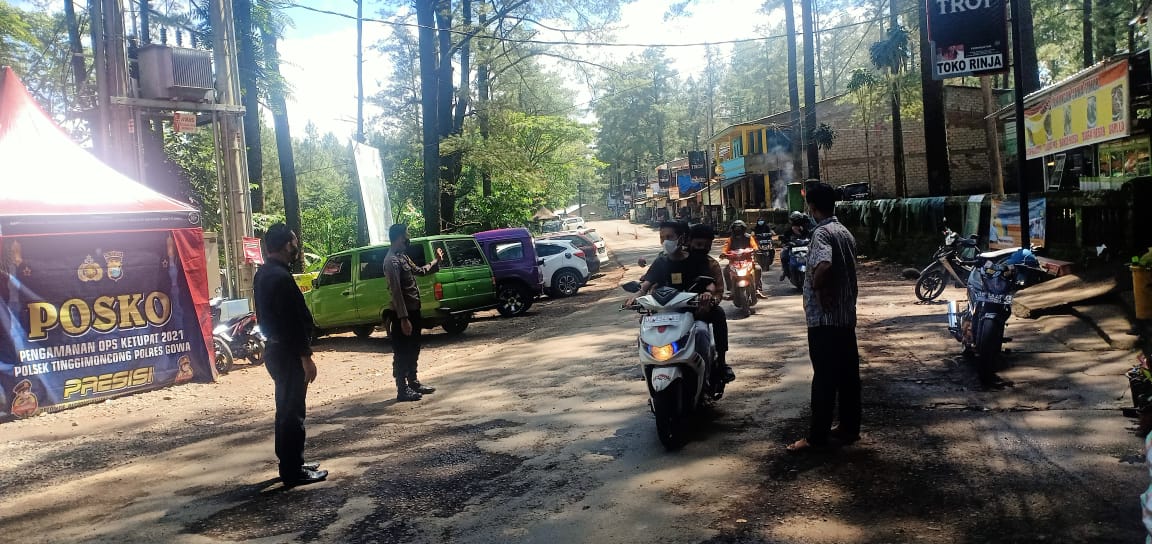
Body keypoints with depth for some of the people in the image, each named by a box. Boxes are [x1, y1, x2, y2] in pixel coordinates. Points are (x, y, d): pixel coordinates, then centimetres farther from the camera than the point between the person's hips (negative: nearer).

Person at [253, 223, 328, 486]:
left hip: (275, 349, 10)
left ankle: (291, 464, 27)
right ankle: (293, 472, 5)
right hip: (288, 353, -10)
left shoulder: (263, 274, 11)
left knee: (286, 409, 17)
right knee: (293, 412, -3)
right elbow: (294, 321, -23)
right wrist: (306, 357, -18)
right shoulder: (281, 277, -21)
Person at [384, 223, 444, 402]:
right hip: (403, 314, -10)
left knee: (413, 350, 19)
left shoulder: (403, 257, 12)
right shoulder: (392, 260, -19)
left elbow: (419, 271, 32)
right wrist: (403, 318, -25)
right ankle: (402, 390, 6)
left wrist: (436, 261, 39)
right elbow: (396, 291, -23)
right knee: (402, 353, -1)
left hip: (413, 311, 10)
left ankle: (413, 383, 30)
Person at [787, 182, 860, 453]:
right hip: (846, 315, 9)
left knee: (824, 377, -3)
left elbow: (823, 266, -35)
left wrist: (817, 288, -18)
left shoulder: (822, 233, -16)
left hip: (824, 318, -9)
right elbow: (848, 271, 15)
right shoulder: (845, 232, 12)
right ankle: (849, 428, 21)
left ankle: (818, 436, 3)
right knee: (848, 374, 13)